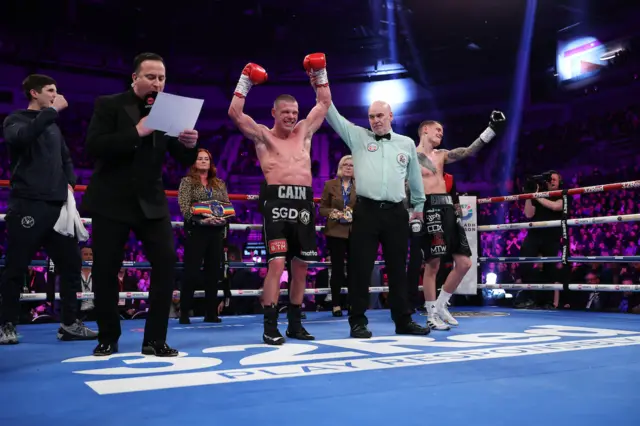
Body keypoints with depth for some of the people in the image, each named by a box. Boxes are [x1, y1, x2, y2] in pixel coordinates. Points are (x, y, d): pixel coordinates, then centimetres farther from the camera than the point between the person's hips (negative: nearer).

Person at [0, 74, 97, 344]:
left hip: (57, 206, 6)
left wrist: (69, 183, 11)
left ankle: (70, 324, 9)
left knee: (71, 263, 3)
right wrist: (52, 110, -18)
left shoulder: (54, 127, 21)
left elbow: (66, 159, 29)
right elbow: (22, 136, -22)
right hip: (27, 204, -6)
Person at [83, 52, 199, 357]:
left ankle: (155, 340, 3)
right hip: (111, 201, -2)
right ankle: (108, 338, 23)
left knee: (166, 264, -8)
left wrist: (190, 144, -20)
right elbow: (93, 146, -17)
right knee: (106, 270, 4)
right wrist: (136, 132, -26)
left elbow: (184, 161, 3)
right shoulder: (109, 105, -4)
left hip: (151, 201, 3)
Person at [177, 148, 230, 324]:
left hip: (216, 232, 4)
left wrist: (223, 218, -9)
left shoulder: (220, 184, 16)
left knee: (213, 272, 6)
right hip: (195, 231, -4)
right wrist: (201, 219, -19)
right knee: (191, 272, -5)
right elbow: (184, 207, -8)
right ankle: (184, 313, 2)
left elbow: (228, 206, 12)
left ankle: (211, 312, 13)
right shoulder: (187, 181, 3)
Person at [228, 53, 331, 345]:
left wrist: (319, 74, 21)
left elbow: (324, 103, 24)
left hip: (304, 202, 5)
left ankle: (295, 323, 19)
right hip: (277, 201, -5)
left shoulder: (304, 132, 19)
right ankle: (270, 326, -8)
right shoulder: (263, 135, 8)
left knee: (300, 266, 8)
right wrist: (245, 81, 0)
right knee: (276, 264, -14)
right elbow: (235, 113, -3)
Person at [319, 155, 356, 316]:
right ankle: (336, 304, 10)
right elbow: (322, 208, 3)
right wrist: (333, 213, -15)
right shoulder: (330, 185, 5)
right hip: (335, 232, -1)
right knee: (337, 268, 2)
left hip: (355, 232, 1)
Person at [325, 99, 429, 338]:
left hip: (396, 212, 2)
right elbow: (333, 116, 2)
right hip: (366, 211, -2)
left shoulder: (407, 144, 13)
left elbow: (414, 177, 21)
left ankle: (403, 320, 19)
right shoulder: (358, 137, 8)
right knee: (360, 267, -1)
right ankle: (358, 321, 8)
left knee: (398, 268, 9)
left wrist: (418, 205, 26)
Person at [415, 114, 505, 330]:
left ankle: (440, 305, 20)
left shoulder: (441, 155, 20)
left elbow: (468, 152, 11)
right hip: (429, 209, -8)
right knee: (432, 264, -4)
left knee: (464, 263, 5)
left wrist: (491, 129, 5)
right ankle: (431, 315, 8)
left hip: (448, 208, 8)